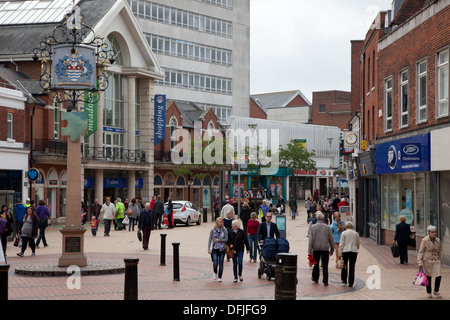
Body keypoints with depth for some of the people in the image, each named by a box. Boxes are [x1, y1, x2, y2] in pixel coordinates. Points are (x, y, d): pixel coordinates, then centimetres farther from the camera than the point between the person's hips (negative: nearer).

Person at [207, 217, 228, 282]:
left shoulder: (224, 230, 0)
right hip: (215, 249, -1)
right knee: (215, 263, -10)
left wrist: (219, 240, -12)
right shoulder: (213, 230, -1)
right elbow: (210, 239, 0)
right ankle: (215, 273, 21)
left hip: (222, 249, 1)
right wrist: (209, 249, -5)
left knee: (221, 263, 1)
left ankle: (219, 277, 12)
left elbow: (226, 239, -1)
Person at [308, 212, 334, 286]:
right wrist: (332, 249, 14)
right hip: (325, 249, 0)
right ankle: (325, 281, -4)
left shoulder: (313, 227, -2)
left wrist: (310, 251, -3)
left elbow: (311, 240, -4)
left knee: (316, 264, 16)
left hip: (316, 248, 0)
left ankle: (315, 278, 28)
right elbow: (331, 239, 3)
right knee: (325, 265, 0)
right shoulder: (327, 227, 0)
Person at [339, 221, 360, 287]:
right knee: (352, 267, 1)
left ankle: (344, 280, 19)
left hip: (345, 251, -1)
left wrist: (340, 254, -2)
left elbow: (341, 244, -4)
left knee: (344, 266, 14)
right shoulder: (356, 233, 6)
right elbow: (358, 244, 13)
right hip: (354, 251, 1)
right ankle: (351, 283, 0)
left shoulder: (344, 233, -2)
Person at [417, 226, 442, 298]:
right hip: (427, 261, -3)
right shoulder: (424, 240, -7)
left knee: (439, 275, -9)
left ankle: (436, 292, 8)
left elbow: (440, 251, 16)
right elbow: (421, 252, -5)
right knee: (428, 277, 7)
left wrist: (440, 261, 18)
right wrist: (420, 262, -12)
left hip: (436, 261, 3)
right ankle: (429, 292, 23)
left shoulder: (438, 240, 5)